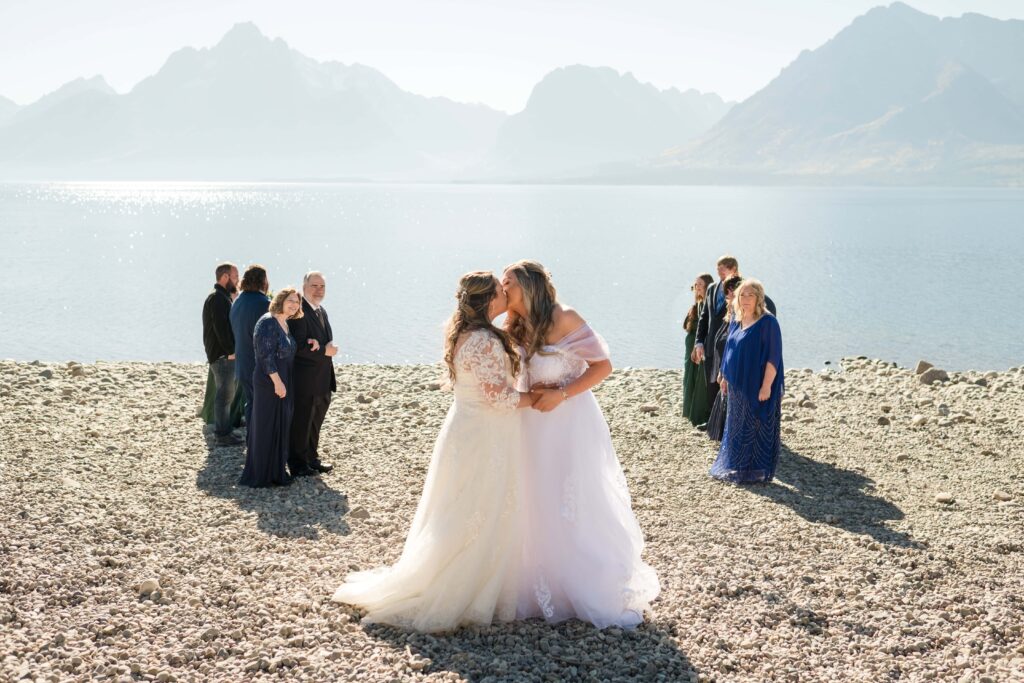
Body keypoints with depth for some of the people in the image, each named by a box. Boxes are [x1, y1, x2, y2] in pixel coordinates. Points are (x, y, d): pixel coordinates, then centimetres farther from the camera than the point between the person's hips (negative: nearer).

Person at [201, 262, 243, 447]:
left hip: (223, 354, 11)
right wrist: (231, 351, -18)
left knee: (225, 394, 16)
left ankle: (223, 431, 24)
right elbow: (221, 328, -22)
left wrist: (232, 350, 15)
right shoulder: (218, 298, -15)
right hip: (222, 355, -11)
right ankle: (222, 435, -2)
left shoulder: (221, 297, 19)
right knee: (225, 394, -6)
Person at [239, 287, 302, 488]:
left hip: (282, 382, 9)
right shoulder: (268, 322, -15)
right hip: (269, 382, -9)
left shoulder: (285, 324, 13)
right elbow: (266, 355, -21)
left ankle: (275, 472, 23)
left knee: (280, 427, 14)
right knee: (267, 427, -2)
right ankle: (262, 475, 6)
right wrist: (277, 381, -23)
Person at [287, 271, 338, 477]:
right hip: (305, 382, -9)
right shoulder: (298, 312, -16)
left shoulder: (321, 311, 13)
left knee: (315, 423, 19)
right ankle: (298, 465, 13)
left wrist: (319, 345, -16)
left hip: (322, 382, 9)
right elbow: (298, 347, -23)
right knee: (301, 423, 2)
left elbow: (329, 341, 6)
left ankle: (312, 459, 32)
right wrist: (324, 351, -17)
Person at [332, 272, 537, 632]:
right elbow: (501, 398, -23)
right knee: (478, 521, 1)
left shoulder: (463, 333, 8)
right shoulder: (486, 342, -23)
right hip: (483, 439, -10)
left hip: (466, 430, 10)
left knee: (458, 520, 18)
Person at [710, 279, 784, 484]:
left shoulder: (767, 322, -13)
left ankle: (756, 471, 10)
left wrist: (766, 386, -20)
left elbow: (773, 356, -16)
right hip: (737, 386, 7)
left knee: (755, 428, 0)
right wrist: (725, 377, 15)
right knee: (735, 427, 15)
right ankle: (734, 467, 27)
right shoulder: (736, 320, 9)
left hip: (757, 387, -7)